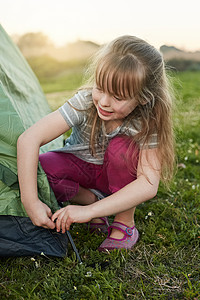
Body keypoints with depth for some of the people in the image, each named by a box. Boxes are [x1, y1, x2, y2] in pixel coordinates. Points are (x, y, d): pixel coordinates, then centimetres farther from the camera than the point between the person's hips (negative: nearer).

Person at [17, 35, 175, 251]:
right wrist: (30, 201, -41)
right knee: (40, 168, -29)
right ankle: (90, 198, -4)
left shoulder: (148, 122, -29)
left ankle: (126, 225, -15)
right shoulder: (85, 102, -29)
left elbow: (148, 185, -37)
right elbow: (28, 139, -35)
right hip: (82, 167, 1)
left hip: (120, 175, 0)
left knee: (122, 146, -34)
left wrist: (89, 211, -43)